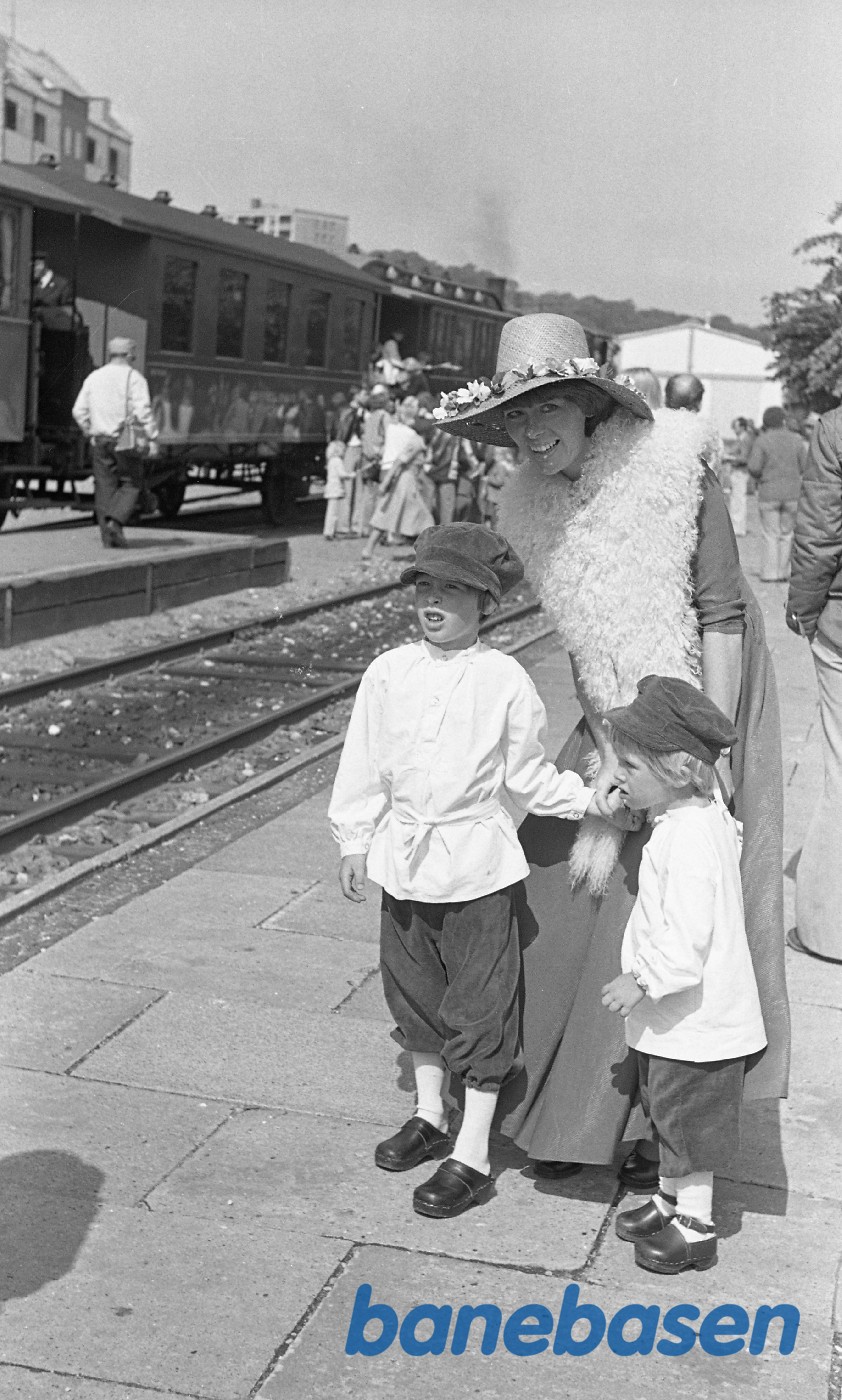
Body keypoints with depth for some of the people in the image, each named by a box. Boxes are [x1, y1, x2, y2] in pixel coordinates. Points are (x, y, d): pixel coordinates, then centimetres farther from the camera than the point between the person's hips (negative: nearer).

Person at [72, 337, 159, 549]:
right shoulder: (133, 378, -6)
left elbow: (79, 411, 7)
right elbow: (143, 410, -16)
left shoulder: (94, 377, 10)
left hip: (100, 441, 4)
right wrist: (153, 438, -13)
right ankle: (115, 521, -14)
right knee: (131, 483, 7)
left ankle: (108, 537, 6)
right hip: (126, 441, -4)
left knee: (105, 487, 8)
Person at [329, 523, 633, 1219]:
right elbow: (364, 763, 7)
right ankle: (429, 1114, 39)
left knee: (480, 1006, 2)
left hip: (477, 863, -4)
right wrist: (355, 841, 9)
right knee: (414, 991, 18)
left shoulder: (506, 680, -8)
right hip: (404, 855, 4)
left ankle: (473, 1153, 12)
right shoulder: (389, 672, 0)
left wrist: (592, 798, -11)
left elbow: (529, 776, 0)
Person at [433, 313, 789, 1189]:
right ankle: (560, 1112, 23)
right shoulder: (533, 504, -2)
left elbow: (723, 613, -15)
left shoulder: (673, 469, -17)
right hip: (614, 730, 5)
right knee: (563, 901, 4)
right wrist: (609, 755, -9)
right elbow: (581, 639, 0)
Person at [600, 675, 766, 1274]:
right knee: (670, 1113, 24)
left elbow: (688, 938, -31)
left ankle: (696, 1227, 24)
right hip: (676, 1017, 10)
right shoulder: (704, 813, 2)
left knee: (691, 1122, 8)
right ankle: (671, 1200, 40)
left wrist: (643, 981, -20)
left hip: (695, 1018, -10)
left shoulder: (688, 840, -29)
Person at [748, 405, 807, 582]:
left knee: (770, 535, 2)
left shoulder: (762, 441, -6)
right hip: (792, 491, 2)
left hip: (769, 492, -2)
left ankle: (770, 573, -1)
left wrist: (759, 478, 9)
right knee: (786, 533, 11)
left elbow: (754, 468, -12)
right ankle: (783, 572, 9)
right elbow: (804, 466, 2)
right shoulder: (796, 440, 2)